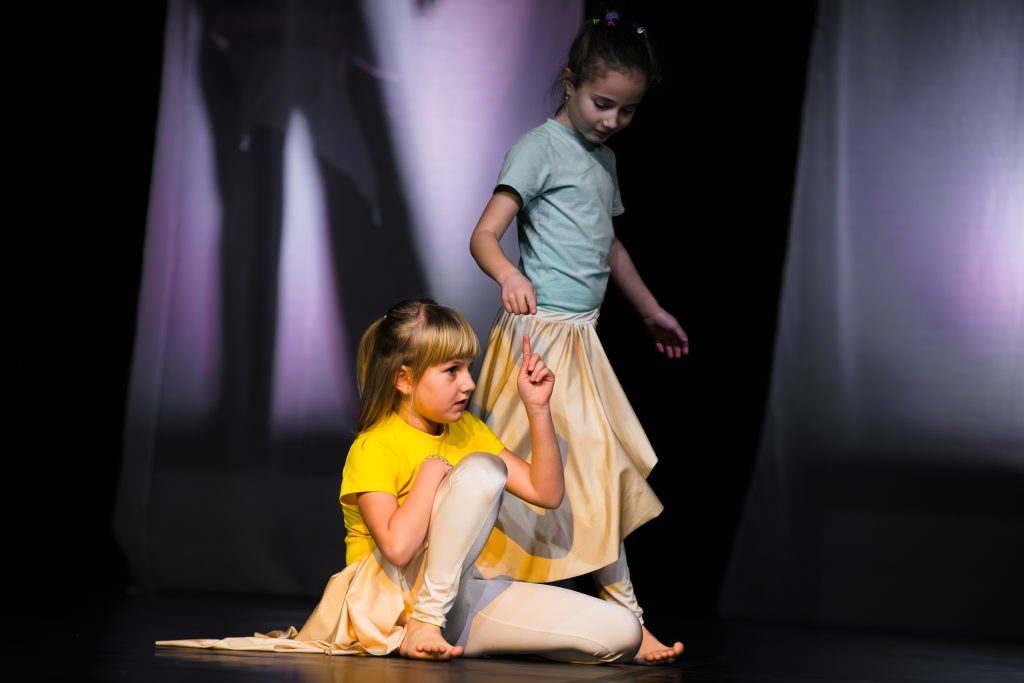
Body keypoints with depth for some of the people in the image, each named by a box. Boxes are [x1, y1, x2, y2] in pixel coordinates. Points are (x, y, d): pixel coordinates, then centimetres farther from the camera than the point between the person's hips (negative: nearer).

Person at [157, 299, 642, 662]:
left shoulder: (467, 432, 10)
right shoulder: (374, 448, -12)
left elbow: (546, 493, 6)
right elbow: (398, 547, -28)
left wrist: (537, 408, -2)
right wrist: (432, 471, -17)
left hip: (454, 593, 7)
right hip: (385, 595, -7)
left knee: (620, 632, -12)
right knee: (482, 468, -26)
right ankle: (426, 624, -23)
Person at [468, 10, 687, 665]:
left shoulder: (604, 159, 18)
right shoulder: (542, 146, -8)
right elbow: (484, 235, -16)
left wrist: (651, 309, 38)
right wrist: (510, 276, -36)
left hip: (579, 336, 9)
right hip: (543, 332, -9)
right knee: (593, 466, -12)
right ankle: (627, 617, -10)